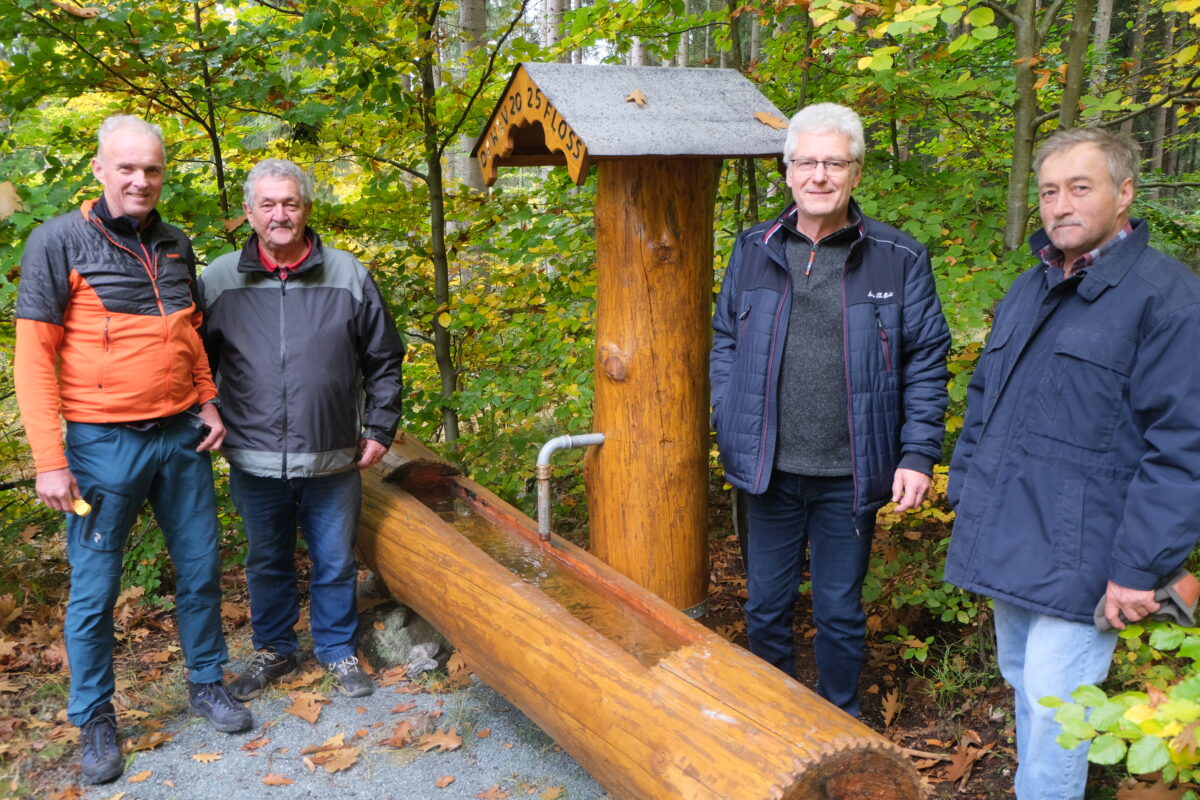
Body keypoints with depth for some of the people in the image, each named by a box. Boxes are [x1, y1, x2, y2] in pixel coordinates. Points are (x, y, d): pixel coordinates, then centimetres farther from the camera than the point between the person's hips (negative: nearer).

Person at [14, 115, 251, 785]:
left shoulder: (176, 246, 7)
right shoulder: (59, 242, -8)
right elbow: (34, 356, -10)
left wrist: (209, 403, 5)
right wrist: (50, 460, -13)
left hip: (182, 436, 5)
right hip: (104, 444, -4)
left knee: (201, 569, 13)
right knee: (95, 588, 6)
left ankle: (208, 682, 31)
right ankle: (95, 718, 24)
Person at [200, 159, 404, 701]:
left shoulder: (348, 275, -1)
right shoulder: (218, 279, 0)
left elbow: (384, 361, 5)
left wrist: (380, 430, 3)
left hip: (333, 462, 0)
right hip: (255, 464, 1)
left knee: (335, 564, 13)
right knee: (267, 564, 17)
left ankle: (338, 649, 33)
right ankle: (274, 651, 37)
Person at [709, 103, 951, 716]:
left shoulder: (898, 259, -4)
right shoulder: (754, 250, 4)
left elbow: (927, 362, -1)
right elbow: (725, 340, 11)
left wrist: (918, 455, -8)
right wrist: (729, 424, 0)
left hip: (851, 475, -2)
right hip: (771, 469, 2)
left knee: (840, 612, 13)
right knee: (766, 606, 16)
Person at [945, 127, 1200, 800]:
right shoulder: (1028, 291, 13)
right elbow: (983, 401, 21)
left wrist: (1139, 568, -19)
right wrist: (966, 491, 15)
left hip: (1080, 558, -7)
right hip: (1007, 542, 8)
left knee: (1053, 703, -3)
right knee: (1024, 684, 19)